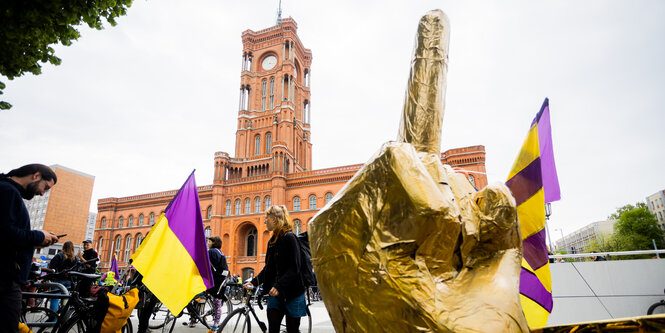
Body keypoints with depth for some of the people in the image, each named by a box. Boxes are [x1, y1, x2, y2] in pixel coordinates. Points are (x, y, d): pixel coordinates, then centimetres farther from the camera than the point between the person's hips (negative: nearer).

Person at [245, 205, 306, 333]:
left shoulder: (289, 237, -13)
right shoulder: (272, 240, 12)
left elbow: (294, 268, -19)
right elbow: (268, 267, 15)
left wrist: (279, 286, -28)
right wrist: (254, 281, 3)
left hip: (292, 292, -6)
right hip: (276, 293, 7)